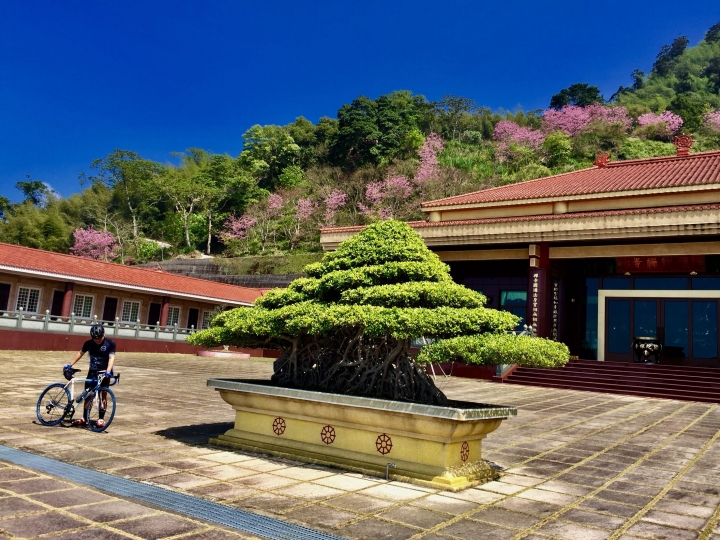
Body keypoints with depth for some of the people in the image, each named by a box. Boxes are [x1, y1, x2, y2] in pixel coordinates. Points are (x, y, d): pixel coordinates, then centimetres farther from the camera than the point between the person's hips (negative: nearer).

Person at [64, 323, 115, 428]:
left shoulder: (110, 343, -13)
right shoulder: (89, 343, -2)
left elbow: (111, 358, -20)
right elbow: (80, 353, 10)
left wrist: (108, 371, -33)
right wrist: (70, 365, 3)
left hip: (104, 373, -4)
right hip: (92, 372, 4)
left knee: (103, 395, -4)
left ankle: (101, 419, 2)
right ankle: (84, 418, 16)